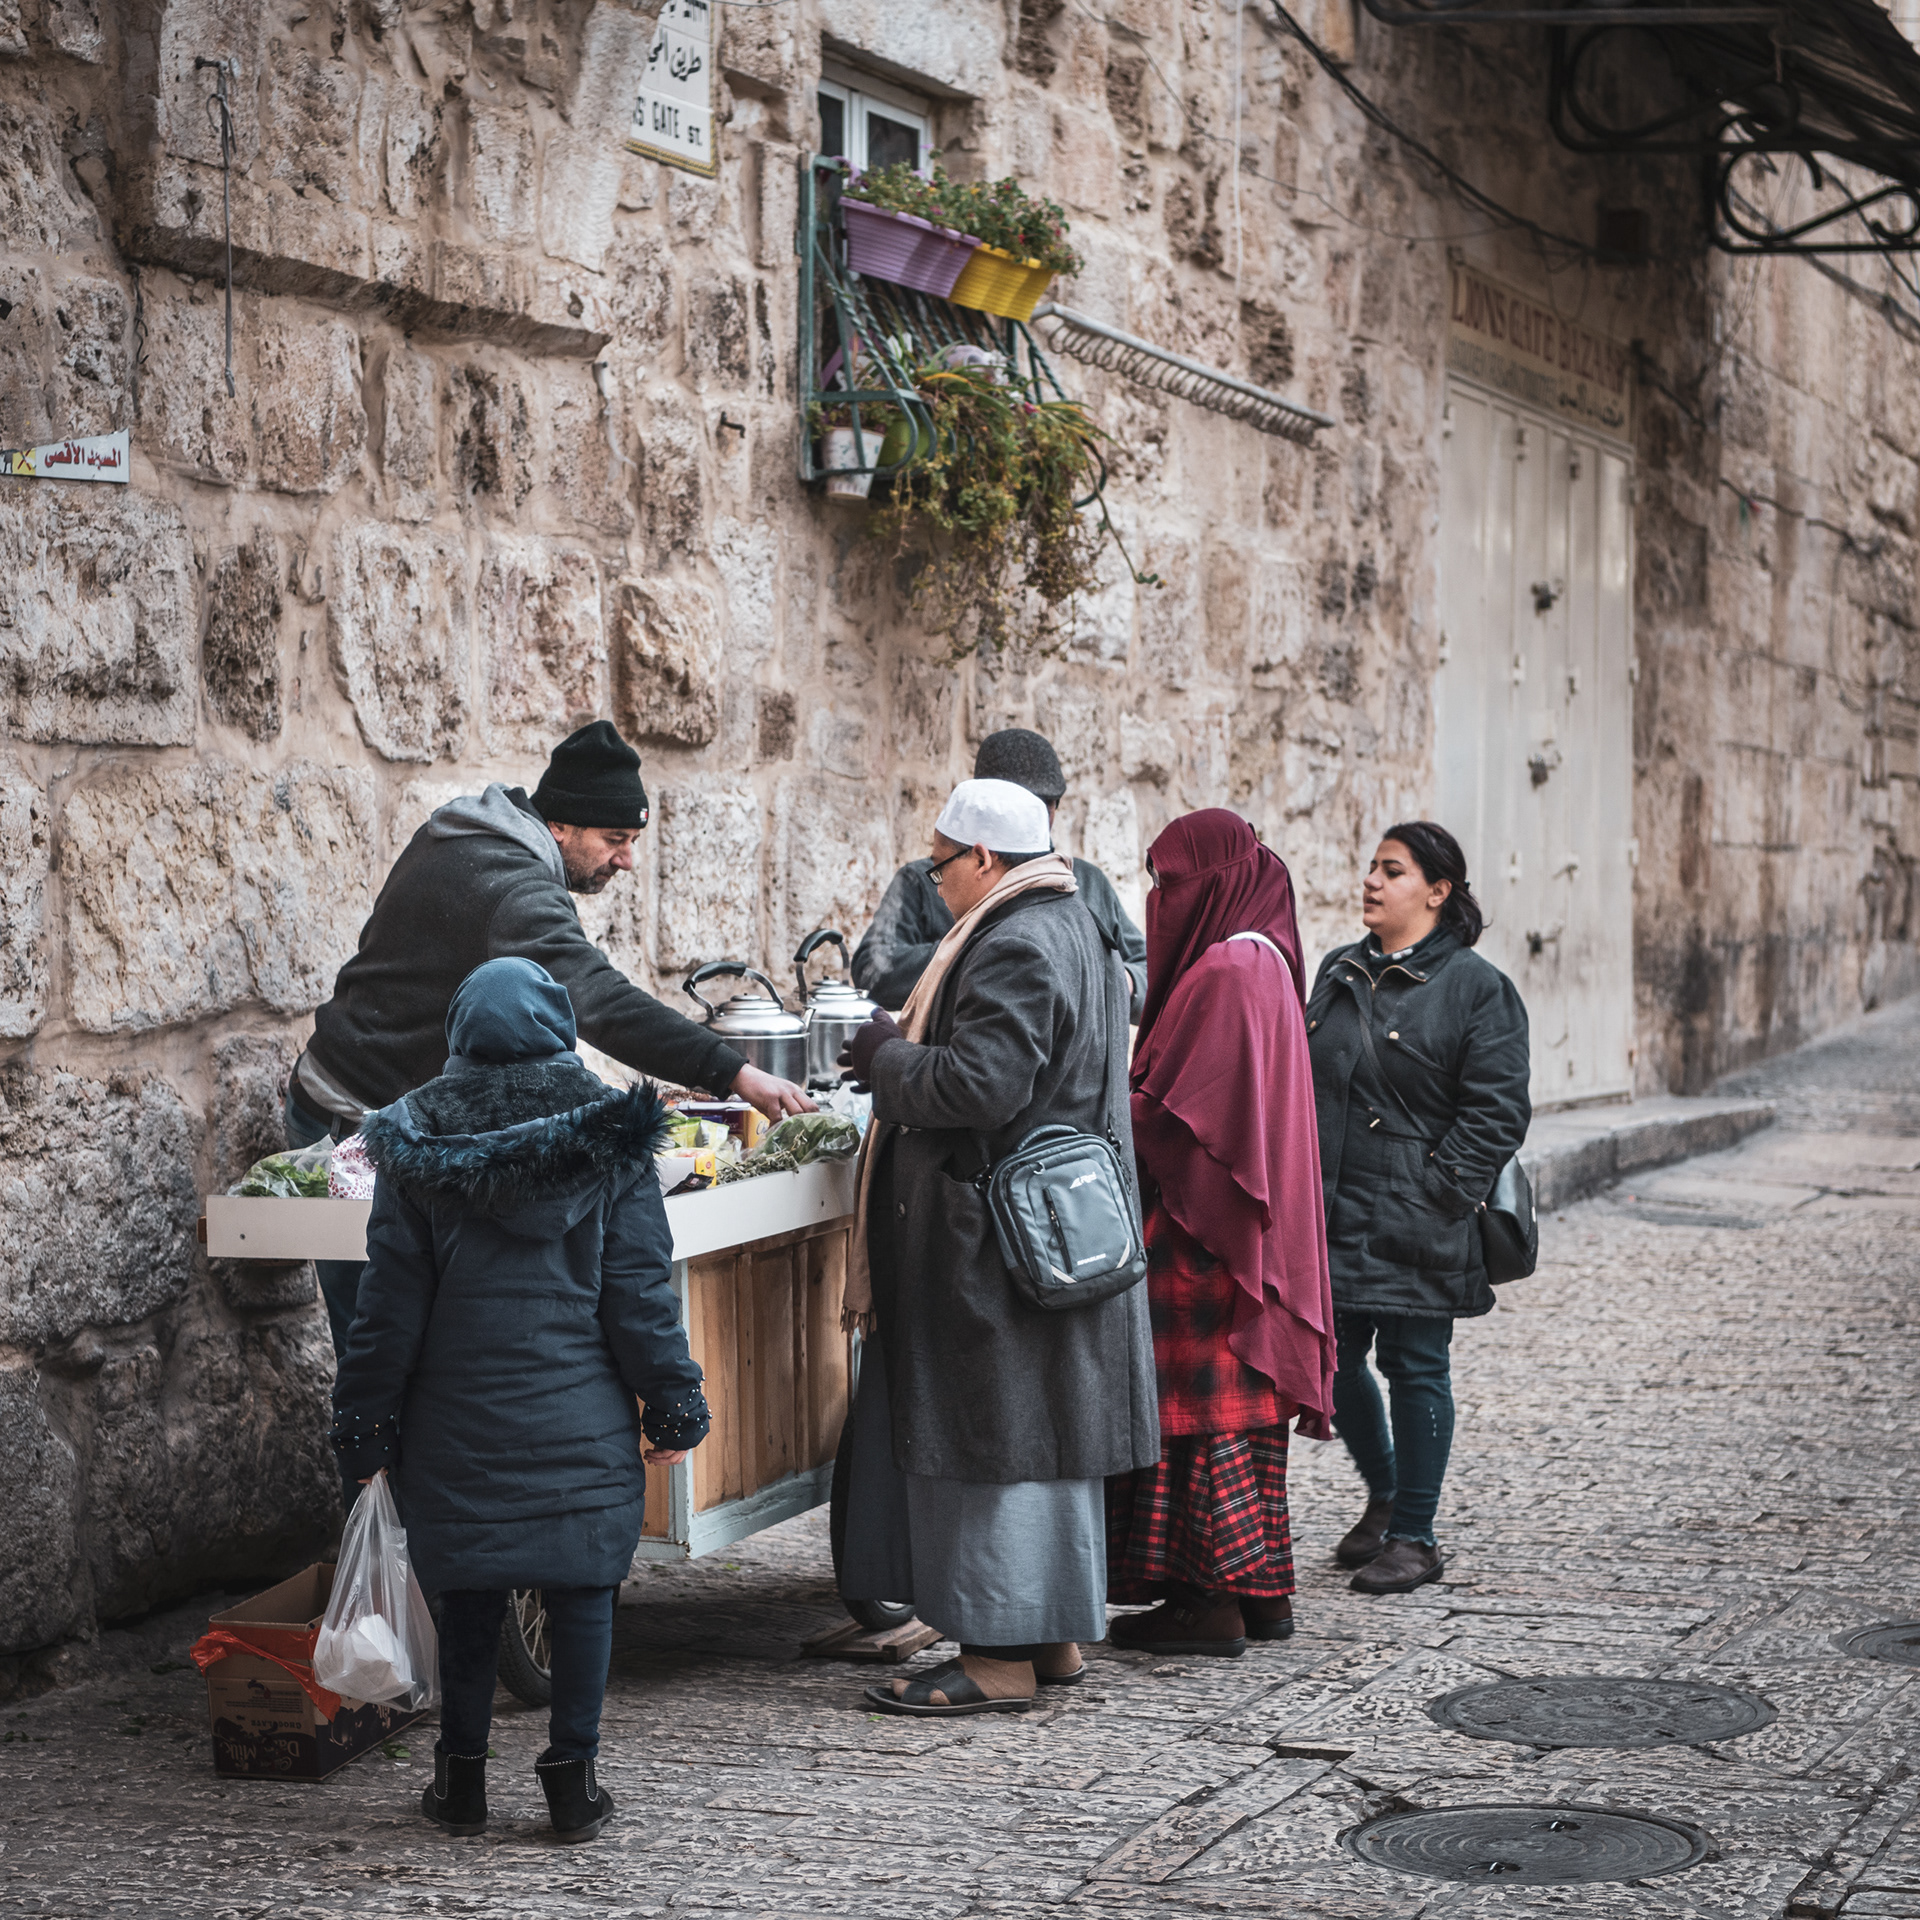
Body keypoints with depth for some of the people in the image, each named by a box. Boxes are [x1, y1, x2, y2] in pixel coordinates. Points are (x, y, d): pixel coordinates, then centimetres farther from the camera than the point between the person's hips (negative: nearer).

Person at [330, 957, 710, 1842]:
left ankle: (462, 1777, 18)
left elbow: (391, 1303, 0)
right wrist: (672, 1402, 5)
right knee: (581, 1587, 6)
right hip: (582, 1419, -1)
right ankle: (572, 1778, 8)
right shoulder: (607, 1139, -2)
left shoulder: (417, 1146, -1)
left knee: (469, 1594, 10)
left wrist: (367, 1423, 7)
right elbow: (640, 1292, -2)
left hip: (459, 1419, 1)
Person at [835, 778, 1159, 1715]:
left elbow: (981, 1084, -27)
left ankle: (1001, 1657, 0)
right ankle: (1054, 1634, 24)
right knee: (1036, 1428, 16)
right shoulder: (1073, 927, 15)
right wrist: (905, 1052, 14)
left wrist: (886, 1055, -10)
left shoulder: (1015, 949, -19)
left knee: (990, 1432, -5)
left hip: (996, 1236, -11)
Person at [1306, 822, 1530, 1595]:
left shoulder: (1477, 987, -6)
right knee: (1332, 1361, 10)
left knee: (1414, 1369, 1)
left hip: (1415, 1225, -6)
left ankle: (1414, 1537, 13)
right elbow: (1303, 1081, 20)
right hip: (1333, 1214, 6)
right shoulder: (1340, 973, 13)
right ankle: (1384, 1495, 33)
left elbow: (1496, 1113, -9)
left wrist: (1437, 1197, -15)